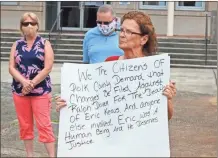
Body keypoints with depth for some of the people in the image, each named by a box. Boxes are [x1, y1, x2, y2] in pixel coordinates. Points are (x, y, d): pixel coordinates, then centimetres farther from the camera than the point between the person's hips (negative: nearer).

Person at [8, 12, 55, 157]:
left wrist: (31, 84, -14)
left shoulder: (45, 44, 0)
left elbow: (47, 68, -8)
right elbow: (12, 67, 2)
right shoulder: (17, 45, 8)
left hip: (41, 91, -3)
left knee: (44, 125, -6)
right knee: (25, 126, 9)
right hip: (20, 90, 4)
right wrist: (24, 82, -15)